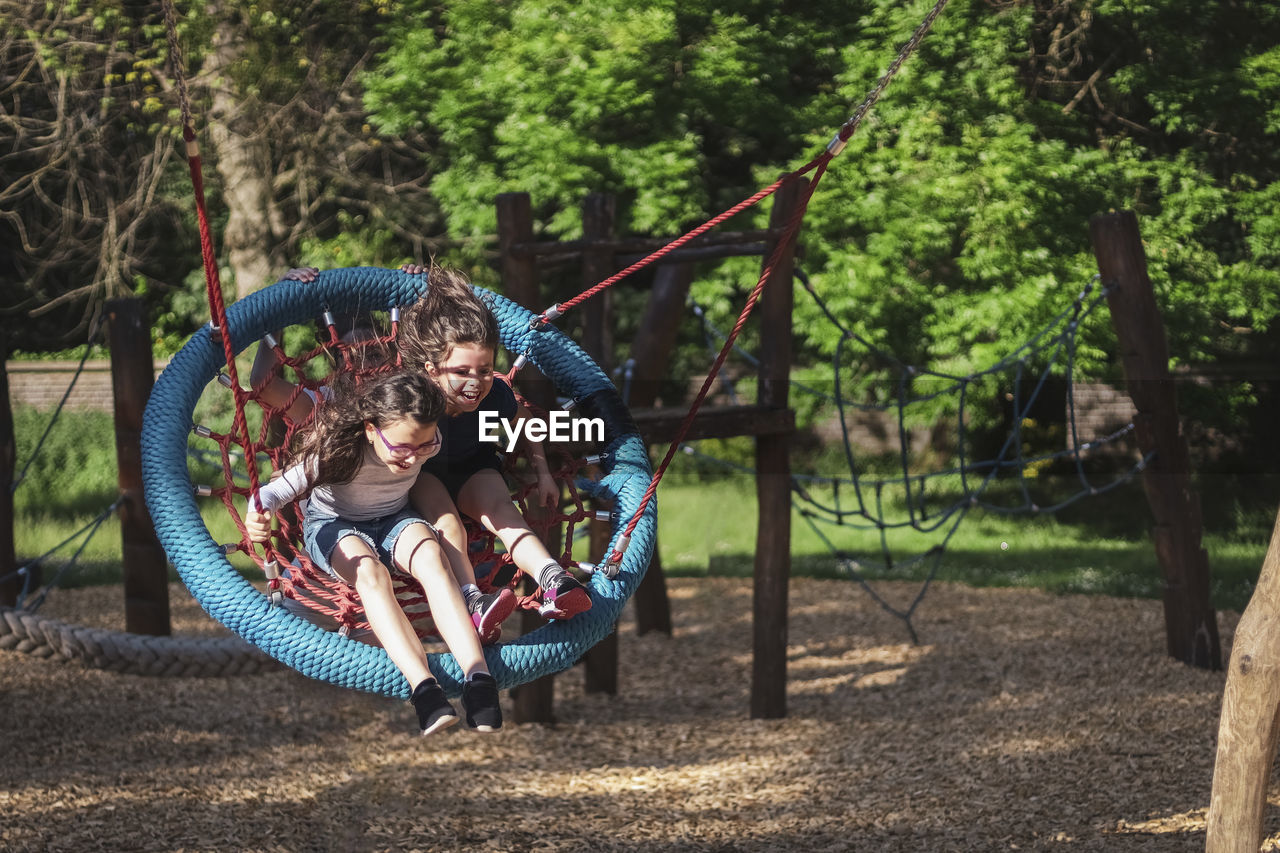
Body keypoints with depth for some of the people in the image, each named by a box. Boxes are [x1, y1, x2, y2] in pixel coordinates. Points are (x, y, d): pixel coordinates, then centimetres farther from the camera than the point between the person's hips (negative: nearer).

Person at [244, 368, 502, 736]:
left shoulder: (428, 442, -17)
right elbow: (281, 488, -26)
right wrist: (258, 513, -44)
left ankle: (478, 677, -48)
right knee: (370, 573, -37)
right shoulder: (336, 443, -29)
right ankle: (424, 689, -54)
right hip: (333, 526, -2)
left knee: (432, 557, -33)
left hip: (395, 519, 3)